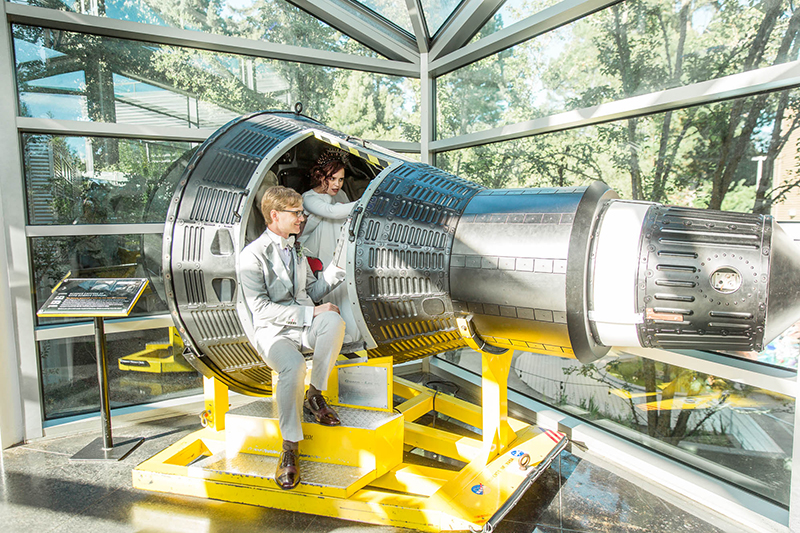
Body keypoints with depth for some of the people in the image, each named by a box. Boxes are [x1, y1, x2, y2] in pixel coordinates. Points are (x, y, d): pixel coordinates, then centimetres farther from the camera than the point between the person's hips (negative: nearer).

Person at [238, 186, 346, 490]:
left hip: (304, 327, 5)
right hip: (273, 332, -5)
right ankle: (290, 449, -20)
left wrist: (335, 270, 3)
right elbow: (260, 308, -14)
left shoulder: (296, 250, 18)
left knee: (334, 321, -31)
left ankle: (315, 397, -12)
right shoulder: (253, 255, -6)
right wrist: (309, 313, -19)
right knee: (293, 366, -37)